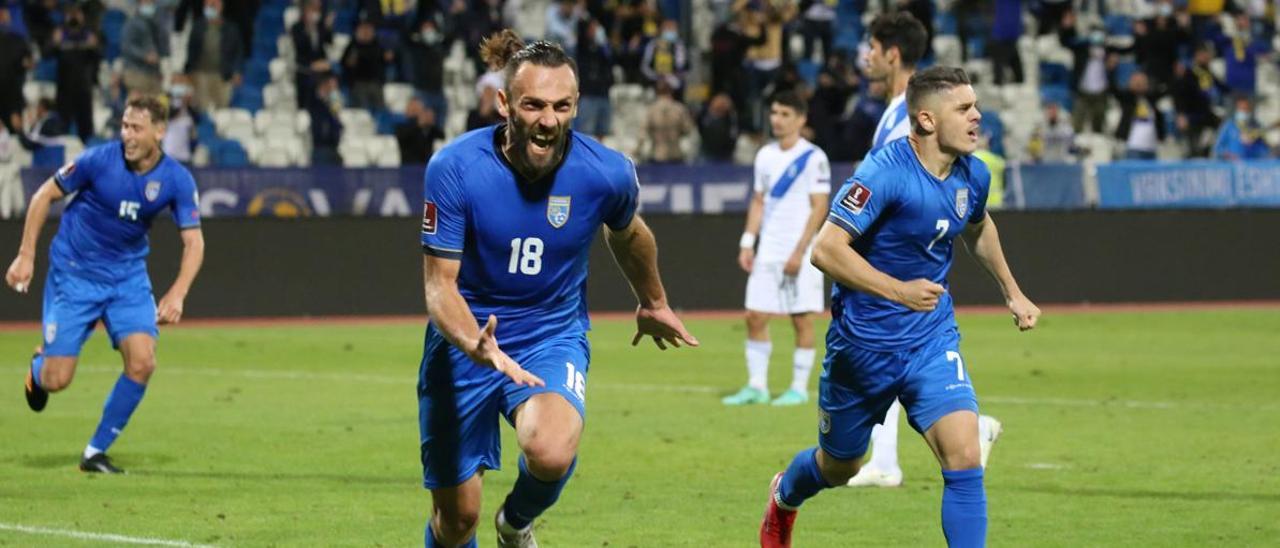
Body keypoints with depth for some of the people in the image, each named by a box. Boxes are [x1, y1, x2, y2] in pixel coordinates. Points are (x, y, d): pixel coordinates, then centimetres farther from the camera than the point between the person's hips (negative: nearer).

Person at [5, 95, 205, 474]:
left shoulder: (176, 180, -12)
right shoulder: (99, 160, -18)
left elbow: (193, 242, -9)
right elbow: (45, 195, -6)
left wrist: (177, 294, -23)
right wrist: (26, 256, -8)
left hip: (128, 276, 2)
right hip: (74, 273, -2)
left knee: (142, 362, -16)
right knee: (55, 380, -6)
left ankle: (96, 452, 1)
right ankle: (39, 364, 35)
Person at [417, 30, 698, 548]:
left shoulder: (606, 172, -15)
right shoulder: (454, 168, -20)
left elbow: (626, 233, 10)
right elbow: (439, 283, -18)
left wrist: (653, 303, 28)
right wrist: (477, 346, -39)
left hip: (553, 335, 0)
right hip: (465, 341, 0)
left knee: (551, 453, -31)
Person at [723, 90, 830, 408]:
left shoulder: (813, 158, -7)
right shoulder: (765, 156, 11)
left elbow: (819, 208, -11)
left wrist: (799, 252, -16)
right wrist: (747, 242, 6)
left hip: (799, 254, -6)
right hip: (768, 251, 6)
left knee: (802, 319, -1)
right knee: (755, 316, 2)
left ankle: (799, 388, 7)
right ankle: (756, 386, 8)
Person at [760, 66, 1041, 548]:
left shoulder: (973, 176, -2)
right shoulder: (885, 173, -23)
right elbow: (826, 249, -27)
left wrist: (1012, 292, 25)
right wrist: (899, 291, -32)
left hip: (933, 342, 4)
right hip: (863, 343, -4)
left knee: (964, 456, -18)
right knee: (839, 467, 17)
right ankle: (784, 496, 52)